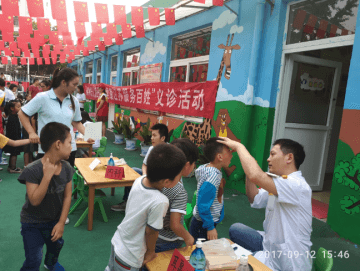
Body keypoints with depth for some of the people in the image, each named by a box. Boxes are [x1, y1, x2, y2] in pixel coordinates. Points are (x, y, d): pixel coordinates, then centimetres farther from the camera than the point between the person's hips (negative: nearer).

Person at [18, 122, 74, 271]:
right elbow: (35, 200, -30)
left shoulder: (67, 168, -13)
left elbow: (67, 196, -7)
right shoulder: (33, 170, -27)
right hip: (32, 223, -5)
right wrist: (47, 175, -36)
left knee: (56, 245, 23)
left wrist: (61, 222, -9)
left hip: (54, 220, 5)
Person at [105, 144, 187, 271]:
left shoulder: (139, 180, -15)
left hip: (116, 241, 6)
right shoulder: (160, 202, -36)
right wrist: (151, 251, -2)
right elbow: (150, 231, -22)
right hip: (128, 257, -6)